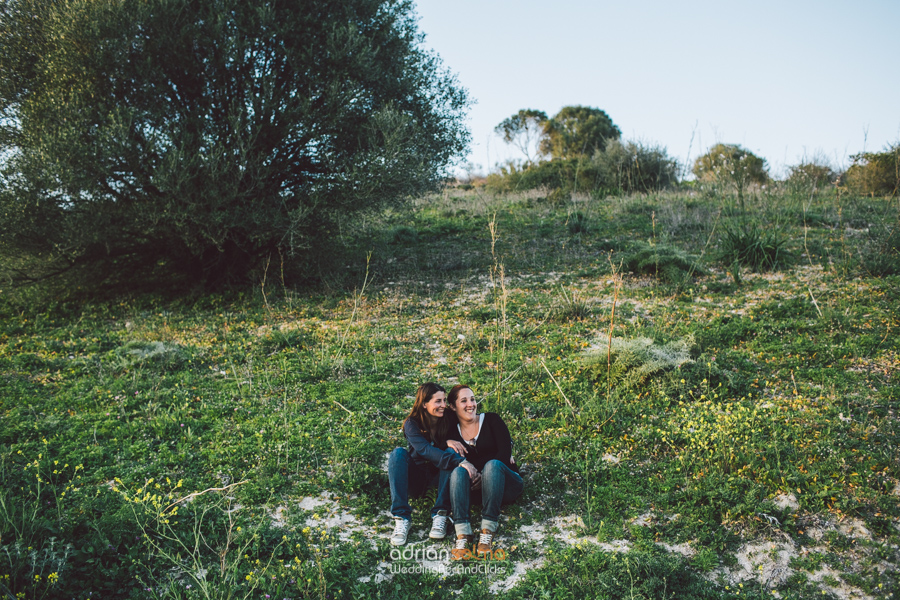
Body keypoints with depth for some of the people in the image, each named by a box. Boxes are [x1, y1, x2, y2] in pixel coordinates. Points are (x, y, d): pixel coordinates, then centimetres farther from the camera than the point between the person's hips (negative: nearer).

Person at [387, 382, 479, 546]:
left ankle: (440, 516, -31)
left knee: (450, 452, -27)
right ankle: (401, 518, -33)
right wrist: (459, 462, -45)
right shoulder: (412, 424, -15)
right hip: (417, 476, -1)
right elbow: (425, 450, -32)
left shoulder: (448, 420, -7)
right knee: (398, 453, -28)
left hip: (440, 475, 1)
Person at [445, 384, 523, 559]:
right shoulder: (452, 432, 10)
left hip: (507, 484, -1)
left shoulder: (491, 420, 4)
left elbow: (505, 452, -7)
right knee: (458, 471, -28)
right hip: (476, 490, 2)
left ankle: (488, 531, -38)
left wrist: (483, 474, -18)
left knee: (493, 465, -33)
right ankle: (462, 534, -42)